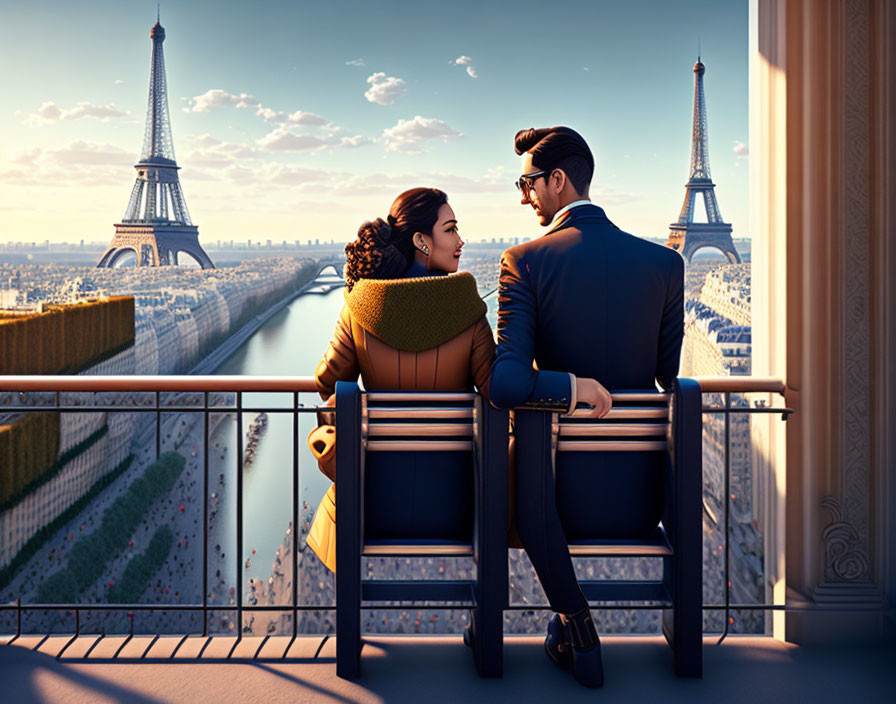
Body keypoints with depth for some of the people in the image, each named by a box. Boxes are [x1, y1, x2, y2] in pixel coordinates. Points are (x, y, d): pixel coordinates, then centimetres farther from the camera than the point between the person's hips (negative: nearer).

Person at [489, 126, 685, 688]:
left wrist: (576, 387, -11)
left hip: (563, 490, -4)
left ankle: (576, 627, 22)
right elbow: (674, 380, 6)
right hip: (643, 498, 4)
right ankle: (572, 627, 44)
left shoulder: (524, 261, -13)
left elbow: (507, 385, -24)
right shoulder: (664, 262, -3)